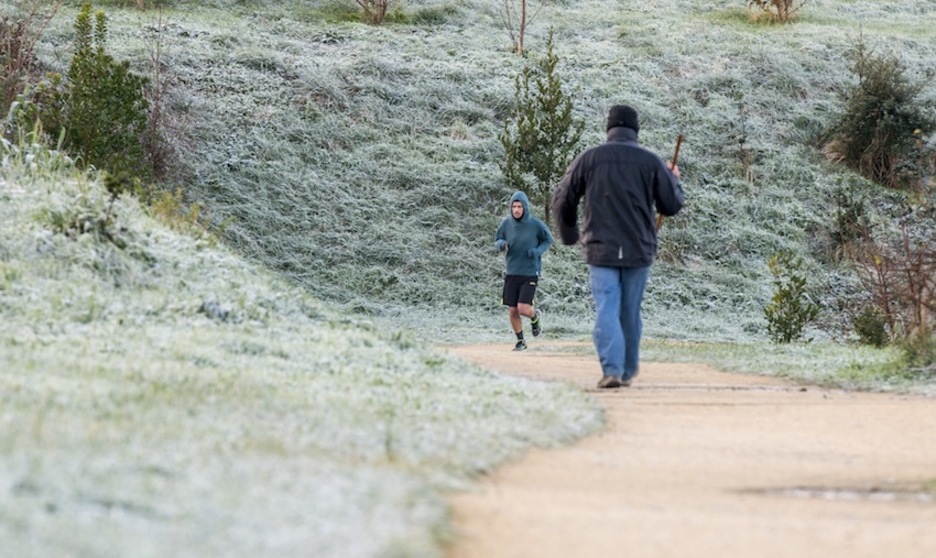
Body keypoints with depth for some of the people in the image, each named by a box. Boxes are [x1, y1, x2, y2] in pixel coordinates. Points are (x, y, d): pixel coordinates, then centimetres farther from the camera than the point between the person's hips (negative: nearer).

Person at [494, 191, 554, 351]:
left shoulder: (535, 224, -10)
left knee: (523, 309, -13)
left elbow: (549, 240, 5)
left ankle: (535, 316, 23)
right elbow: (497, 241, 10)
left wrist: (538, 251, -13)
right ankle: (520, 341, 25)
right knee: (512, 311, 4)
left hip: (530, 273, -3)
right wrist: (501, 244, -14)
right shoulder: (506, 223, -3)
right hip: (512, 273, 3)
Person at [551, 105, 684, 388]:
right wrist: (674, 179, 25)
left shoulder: (589, 158, 0)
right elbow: (672, 205, 4)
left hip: (601, 249, -1)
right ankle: (628, 371, 22)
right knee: (631, 313, 13)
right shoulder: (651, 161, -1)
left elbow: (562, 200, 5)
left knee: (606, 311, -5)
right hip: (639, 250, 1)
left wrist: (568, 235, 22)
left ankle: (612, 369, -21)